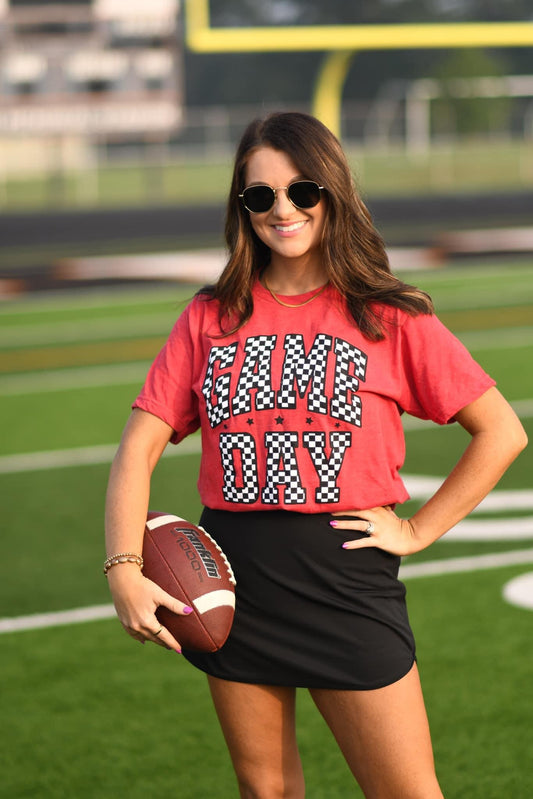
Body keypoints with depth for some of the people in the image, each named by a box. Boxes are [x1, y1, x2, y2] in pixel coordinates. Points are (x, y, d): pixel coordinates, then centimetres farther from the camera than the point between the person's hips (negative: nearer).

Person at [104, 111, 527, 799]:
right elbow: (139, 448, 1)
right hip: (233, 586, 3)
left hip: (348, 583, -2)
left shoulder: (389, 318, 0)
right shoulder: (211, 318, 6)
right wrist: (125, 569, -13)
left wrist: (418, 530, -4)